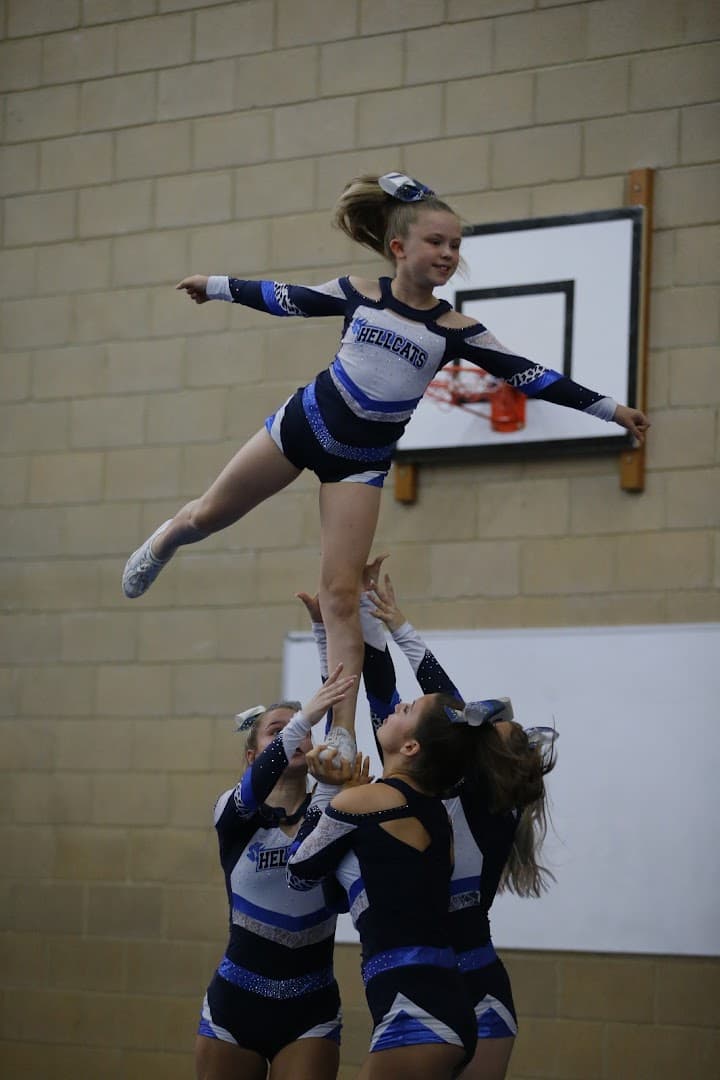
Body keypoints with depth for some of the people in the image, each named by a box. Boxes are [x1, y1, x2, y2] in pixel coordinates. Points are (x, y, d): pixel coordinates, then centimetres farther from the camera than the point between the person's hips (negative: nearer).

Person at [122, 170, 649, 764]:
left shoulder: (454, 329, -9)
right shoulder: (360, 293, -6)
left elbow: (529, 376, -10)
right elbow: (285, 298, 8)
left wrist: (610, 408, -13)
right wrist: (217, 286, 17)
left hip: (363, 458, -1)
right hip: (304, 421, 1)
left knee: (342, 595, -7)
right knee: (210, 515, 17)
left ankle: (342, 736, -7)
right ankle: (162, 543, 53)